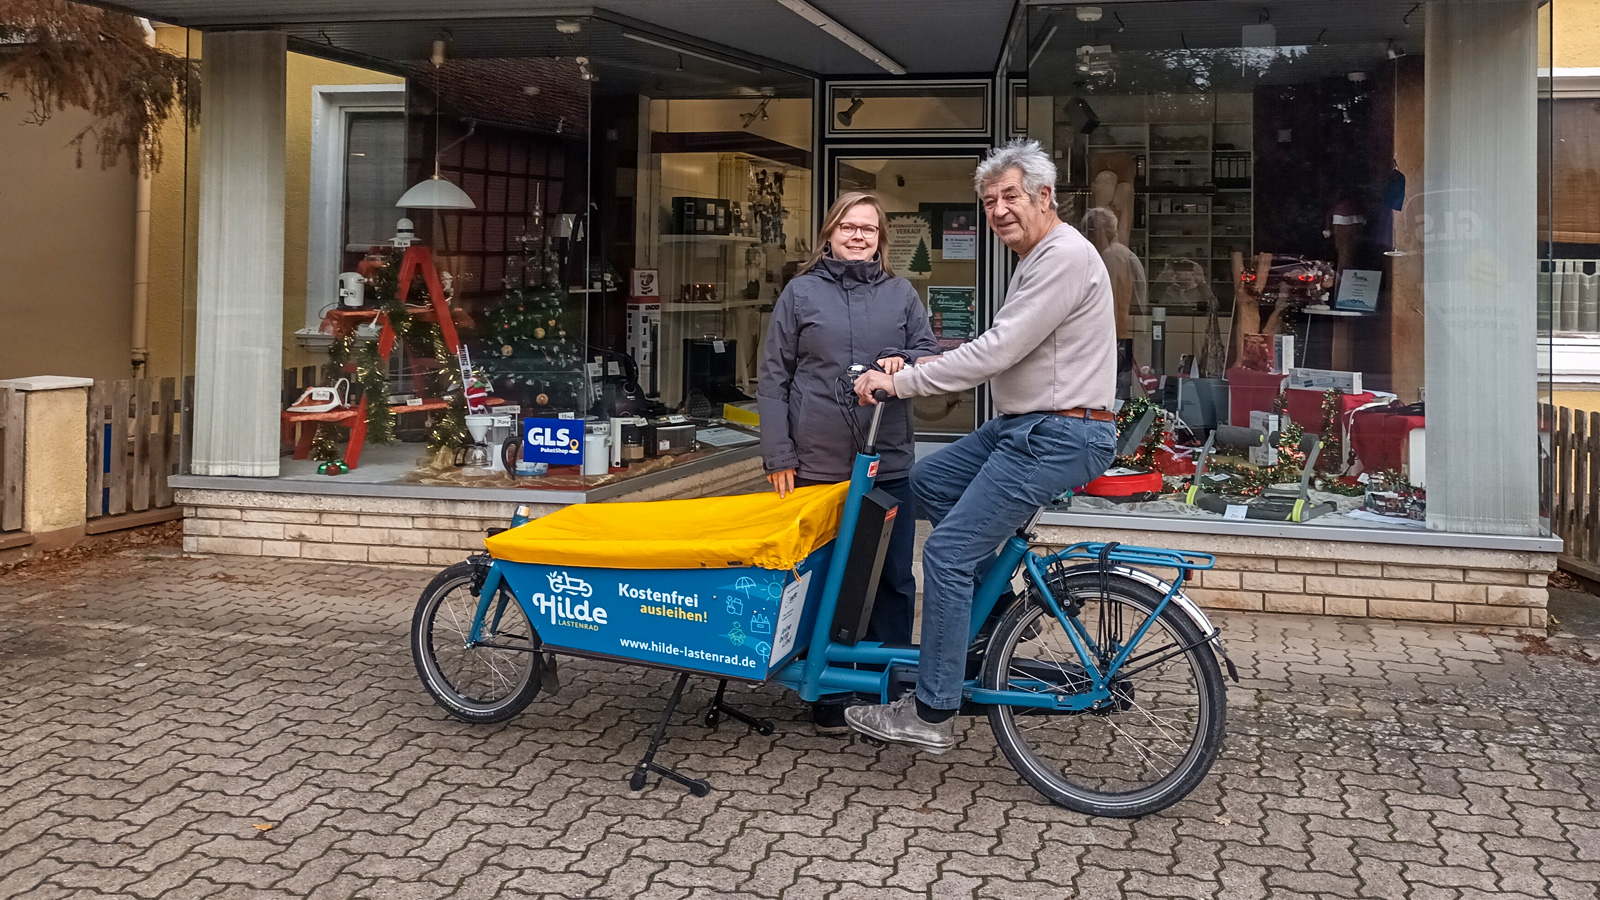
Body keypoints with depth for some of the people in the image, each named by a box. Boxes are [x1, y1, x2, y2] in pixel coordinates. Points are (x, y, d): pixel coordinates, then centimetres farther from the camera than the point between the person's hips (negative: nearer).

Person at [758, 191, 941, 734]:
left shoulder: (901, 294, 11)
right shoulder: (801, 293, 6)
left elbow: (932, 354, 14)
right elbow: (773, 378, 4)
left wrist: (904, 362, -10)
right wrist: (778, 456, -3)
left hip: (891, 465, 2)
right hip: (819, 465, -1)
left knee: (893, 579, 5)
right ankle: (830, 695, 18)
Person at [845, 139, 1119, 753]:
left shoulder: (1065, 256, -17)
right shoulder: (1037, 258, 18)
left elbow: (996, 351, -23)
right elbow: (1007, 352, 22)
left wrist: (899, 382, -18)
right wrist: (918, 370, 9)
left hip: (1057, 435, -11)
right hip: (1026, 424, 11)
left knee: (948, 553, -12)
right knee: (928, 481, 19)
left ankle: (932, 715, -4)